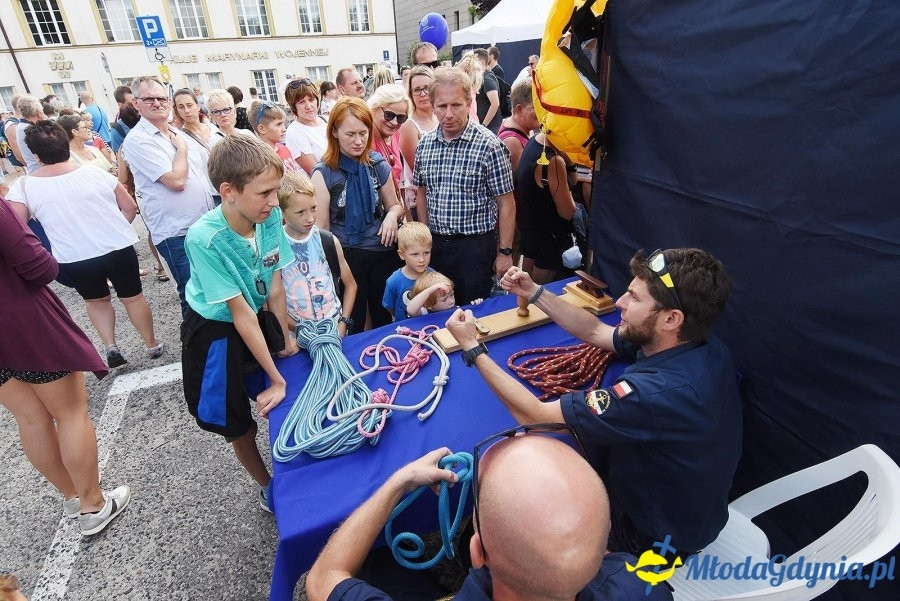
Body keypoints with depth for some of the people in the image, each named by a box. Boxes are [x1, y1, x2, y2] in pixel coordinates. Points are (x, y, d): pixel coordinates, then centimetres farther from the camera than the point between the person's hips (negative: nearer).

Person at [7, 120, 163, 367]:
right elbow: (130, 207, 0)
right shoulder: (95, 172, -7)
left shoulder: (23, 186, -8)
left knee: (96, 300, 25)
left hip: (73, 260, 1)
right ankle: (152, 345, 24)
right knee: (133, 297, 14)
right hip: (118, 249, -1)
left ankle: (110, 347, 17)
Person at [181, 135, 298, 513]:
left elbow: (275, 284, -9)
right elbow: (241, 313, -28)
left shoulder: (270, 216, -18)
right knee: (241, 426, 12)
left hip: (259, 317, 5)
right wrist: (276, 379, -23)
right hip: (217, 331, -4)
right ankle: (267, 487, 39)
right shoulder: (204, 239, -32)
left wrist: (288, 338, -3)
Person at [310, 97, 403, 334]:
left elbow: (394, 205, 13)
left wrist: (392, 215, -10)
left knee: (385, 319, 19)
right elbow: (321, 227, -6)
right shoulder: (323, 173, -9)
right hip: (346, 256, -3)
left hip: (383, 252, 3)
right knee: (352, 325, 13)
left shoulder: (379, 165, 0)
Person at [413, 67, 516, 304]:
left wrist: (505, 252, -10)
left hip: (475, 246, -4)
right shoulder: (424, 144, 3)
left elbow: (506, 204, -10)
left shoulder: (489, 146, -13)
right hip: (434, 245, 5)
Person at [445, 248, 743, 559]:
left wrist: (472, 347, -26)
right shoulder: (700, 347, -13)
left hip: (655, 535, -7)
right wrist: (533, 292, -6)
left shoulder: (659, 392, -40)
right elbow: (595, 331, 0)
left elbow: (535, 416, -33)